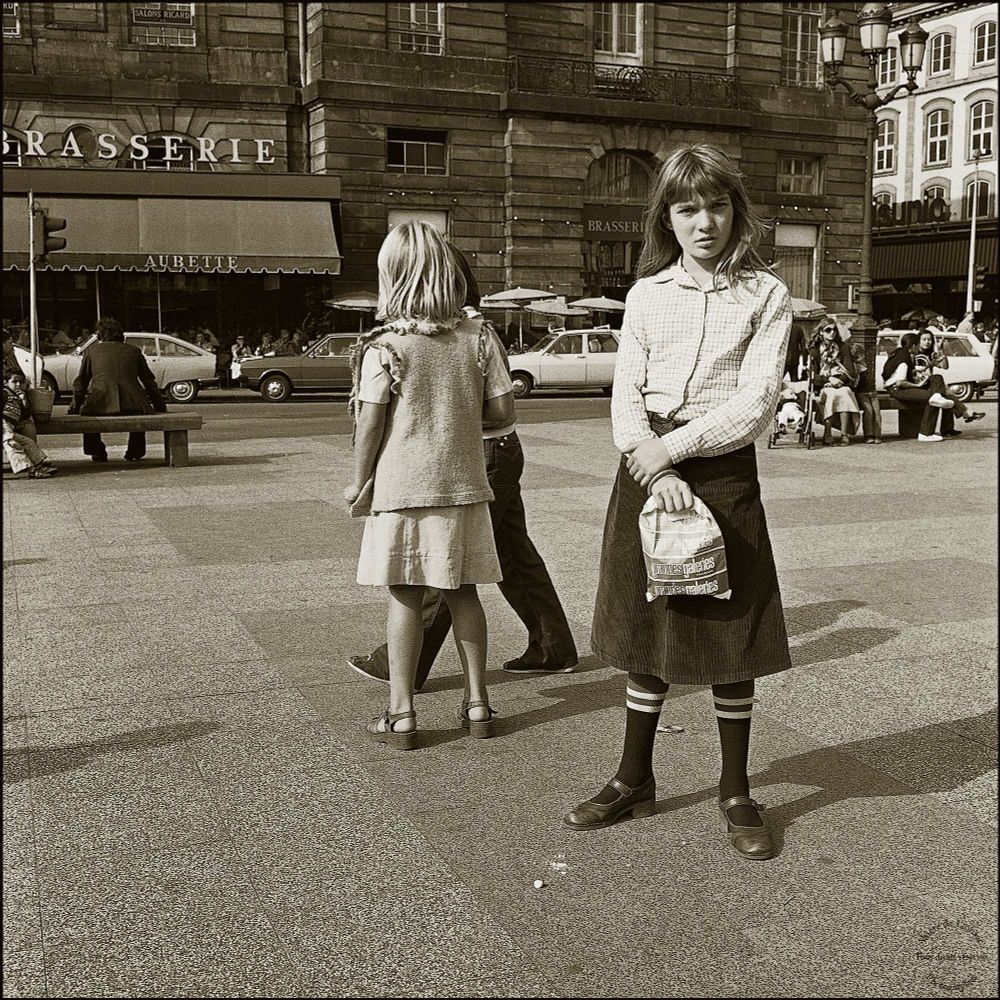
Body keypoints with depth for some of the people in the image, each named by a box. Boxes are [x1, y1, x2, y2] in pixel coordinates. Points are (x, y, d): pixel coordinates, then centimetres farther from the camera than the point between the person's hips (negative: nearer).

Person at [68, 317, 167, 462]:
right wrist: (160, 407, 26)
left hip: (101, 406, -1)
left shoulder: (91, 350, 15)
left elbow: (80, 383, 17)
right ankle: (135, 452, 31)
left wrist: (75, 406, 28)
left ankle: (97, 452, 27)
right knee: (140, 408, 34)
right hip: (133, 406, 1)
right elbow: (149, 382, 20)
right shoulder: (134, 351, 17)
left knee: (85, 411, 31)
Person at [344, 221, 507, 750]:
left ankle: (401, 714, 10)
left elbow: (370, 422, -11)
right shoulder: (477, 336, -1)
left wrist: (359, 481, 1)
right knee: (462, 592, 14)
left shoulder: (385, 345, -12)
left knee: (405, 597, 4)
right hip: (463, 483, 4)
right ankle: (477, 702, 21)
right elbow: (500, 410, 1)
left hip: (403, 485, -3)